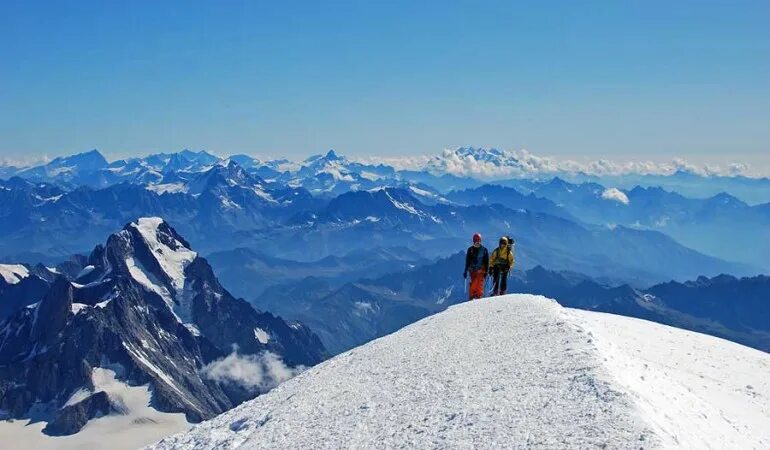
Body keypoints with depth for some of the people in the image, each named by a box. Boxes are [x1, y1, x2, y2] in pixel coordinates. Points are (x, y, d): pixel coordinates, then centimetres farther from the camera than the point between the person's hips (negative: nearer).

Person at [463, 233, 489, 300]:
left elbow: (487, 261, 7)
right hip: (472, 269, 1)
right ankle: (471, 297, 2)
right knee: (473, 284, -5)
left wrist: (486, 271, 2)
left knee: (480, 284, -8)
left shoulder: (484, 249, 5)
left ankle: (479, 297, -2)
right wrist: (466, 271, 4)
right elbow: (467, 261, 9)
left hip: (481, 270, -1)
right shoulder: (470, 249, 7)